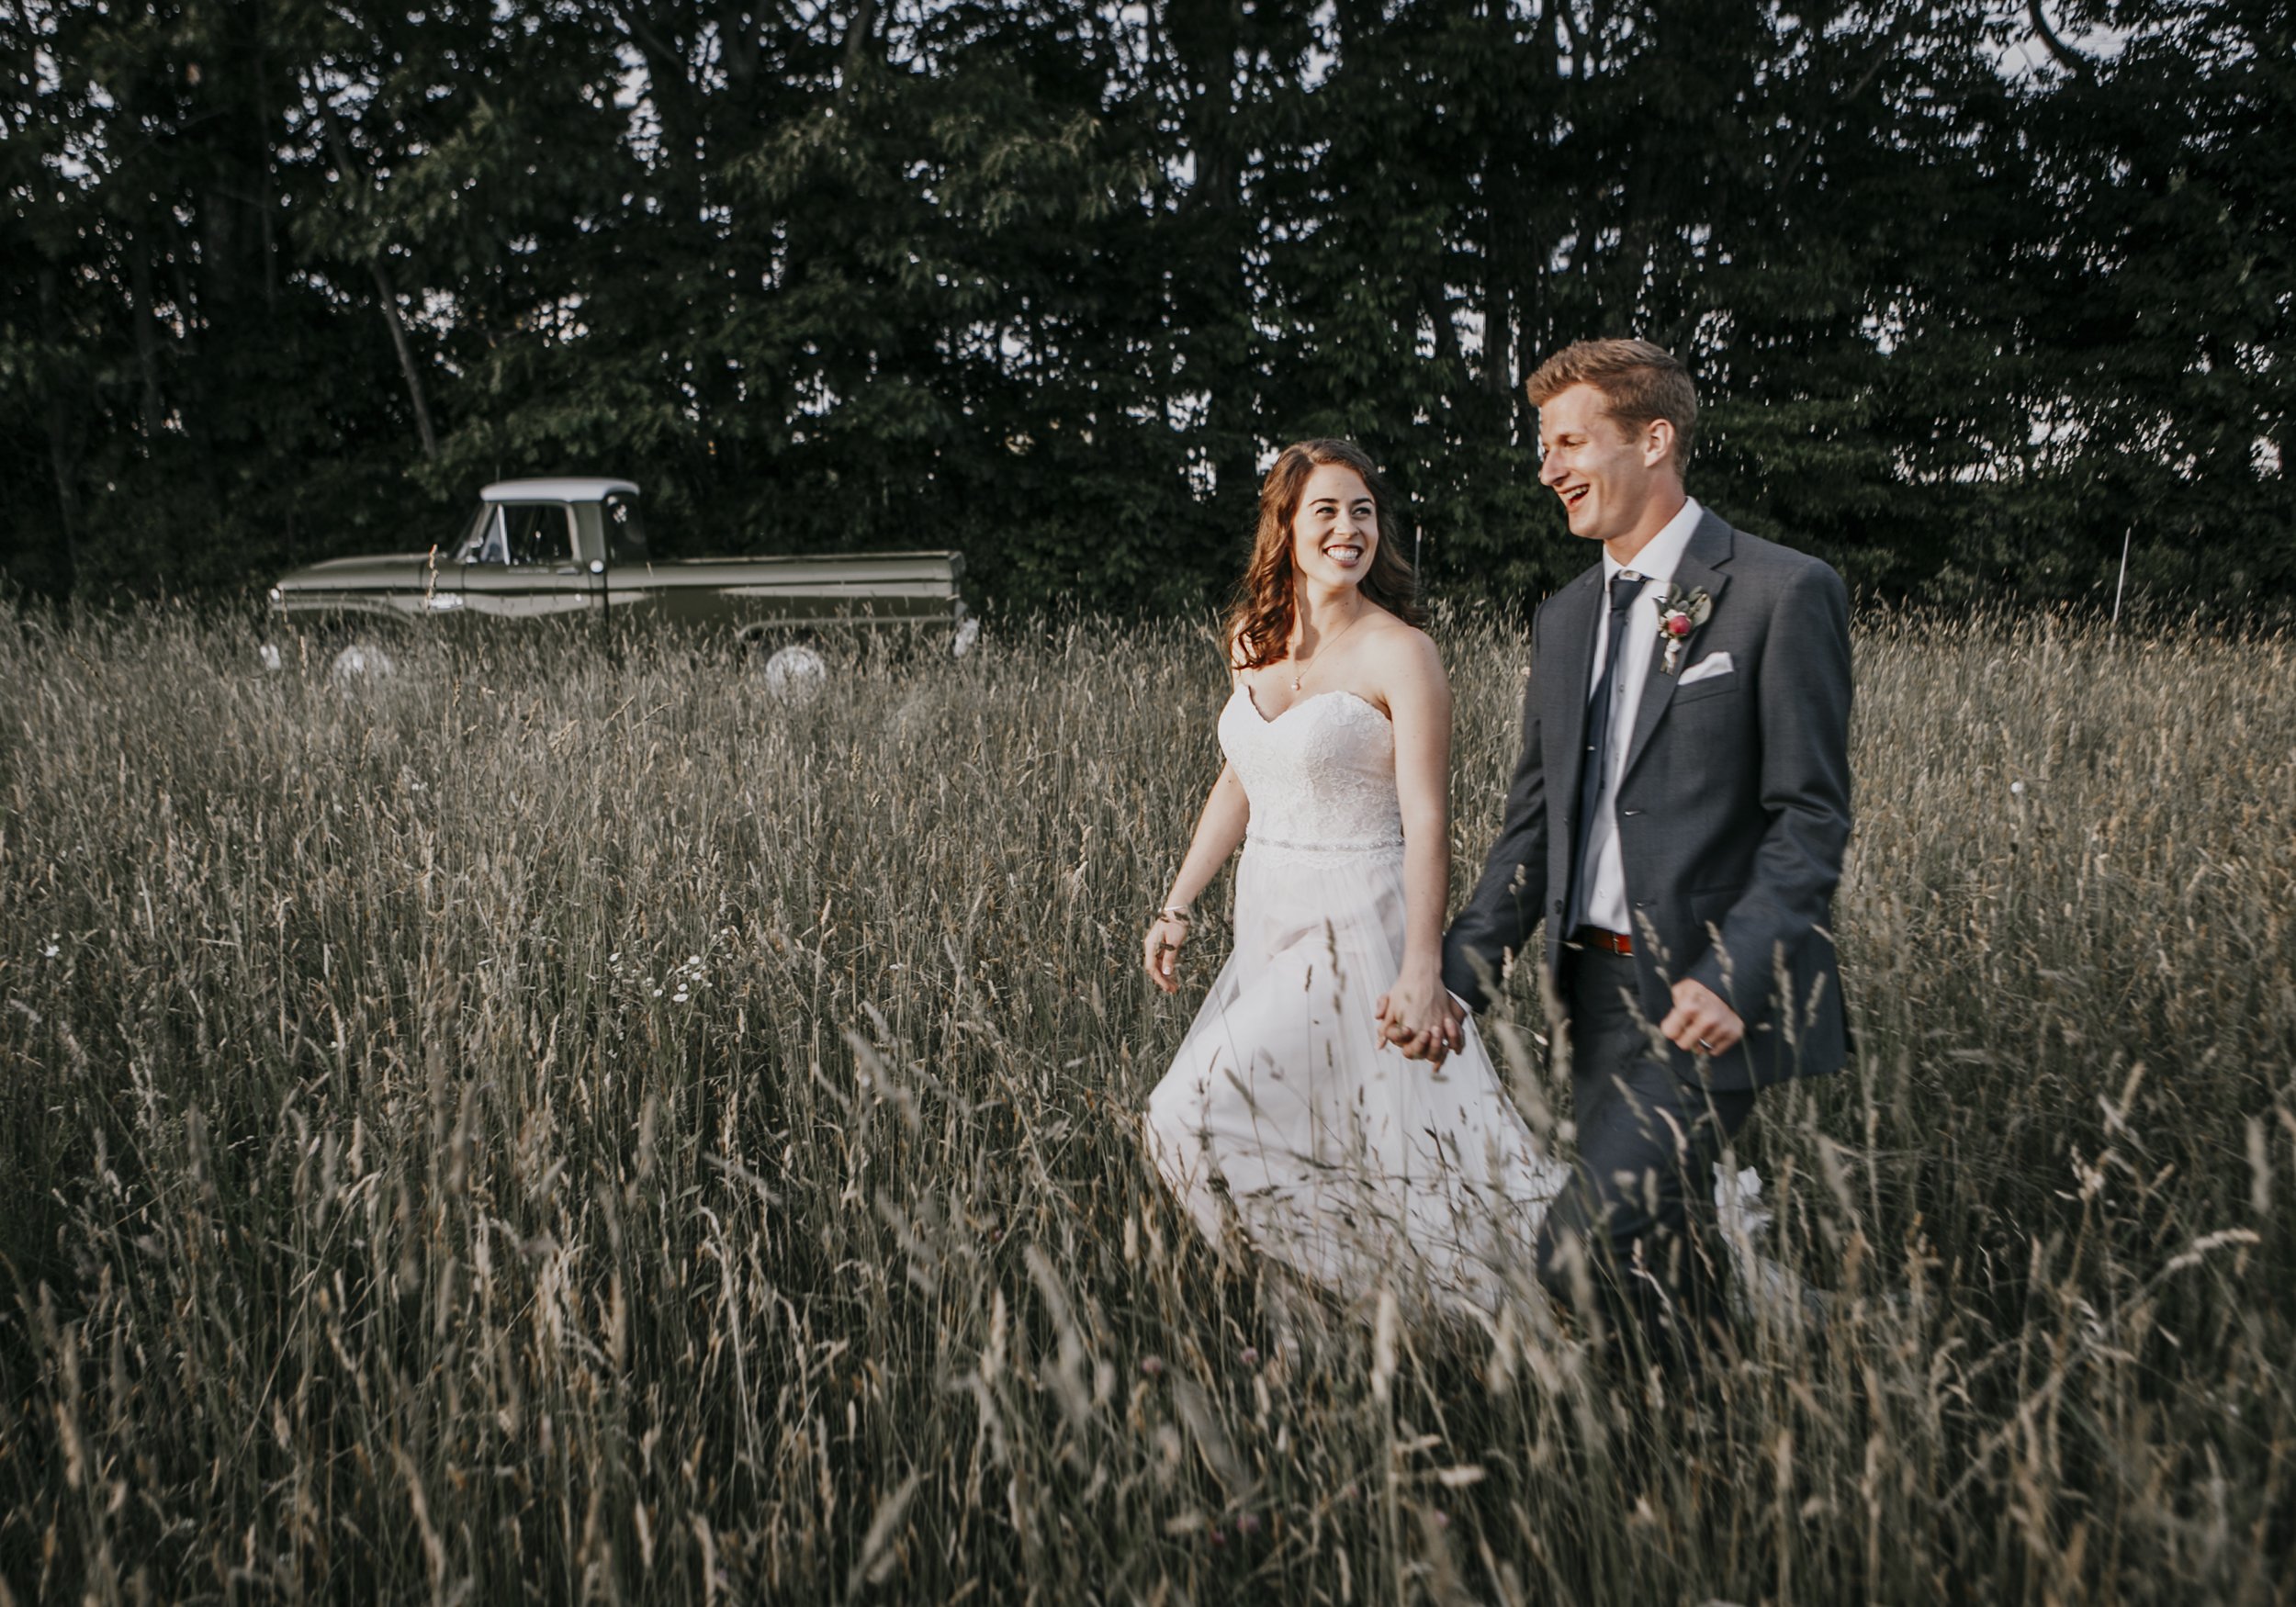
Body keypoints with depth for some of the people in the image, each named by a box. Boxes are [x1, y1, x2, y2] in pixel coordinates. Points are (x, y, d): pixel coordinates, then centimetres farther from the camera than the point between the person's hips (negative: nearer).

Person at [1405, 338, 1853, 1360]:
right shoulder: (1565, 618, 14)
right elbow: (1534, 825, 13)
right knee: (1642, 1250, 13)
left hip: (1715, 998, -7)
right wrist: (1460, 975, 0)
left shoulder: (1782, 593, -7)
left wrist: (1733, 977, -22)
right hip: (1598, 986, 7)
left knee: (1587, 1250, -17)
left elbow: (1811, 819, -9)